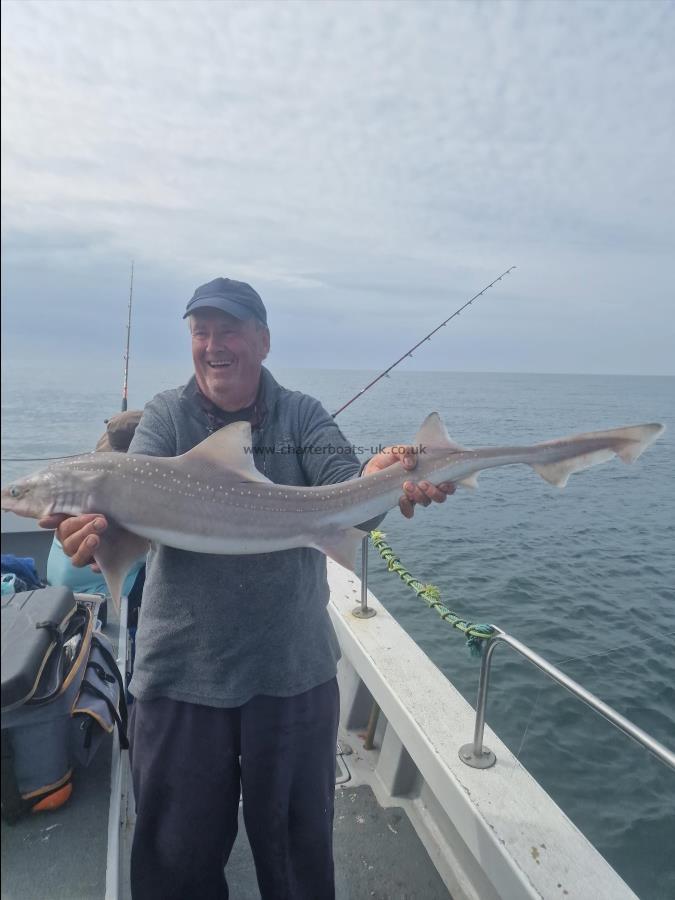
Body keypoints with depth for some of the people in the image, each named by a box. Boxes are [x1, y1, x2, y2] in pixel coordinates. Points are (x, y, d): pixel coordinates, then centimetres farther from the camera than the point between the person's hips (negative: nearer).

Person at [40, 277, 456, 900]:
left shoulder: (302, 416, -1)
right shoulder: (167, 415, 1)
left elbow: (343, 489, -17)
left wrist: (377, 480, -40)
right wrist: (98, 525, -38)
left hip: (294, 670, 0)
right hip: (180, 671, 1)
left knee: (296, 841, 21)